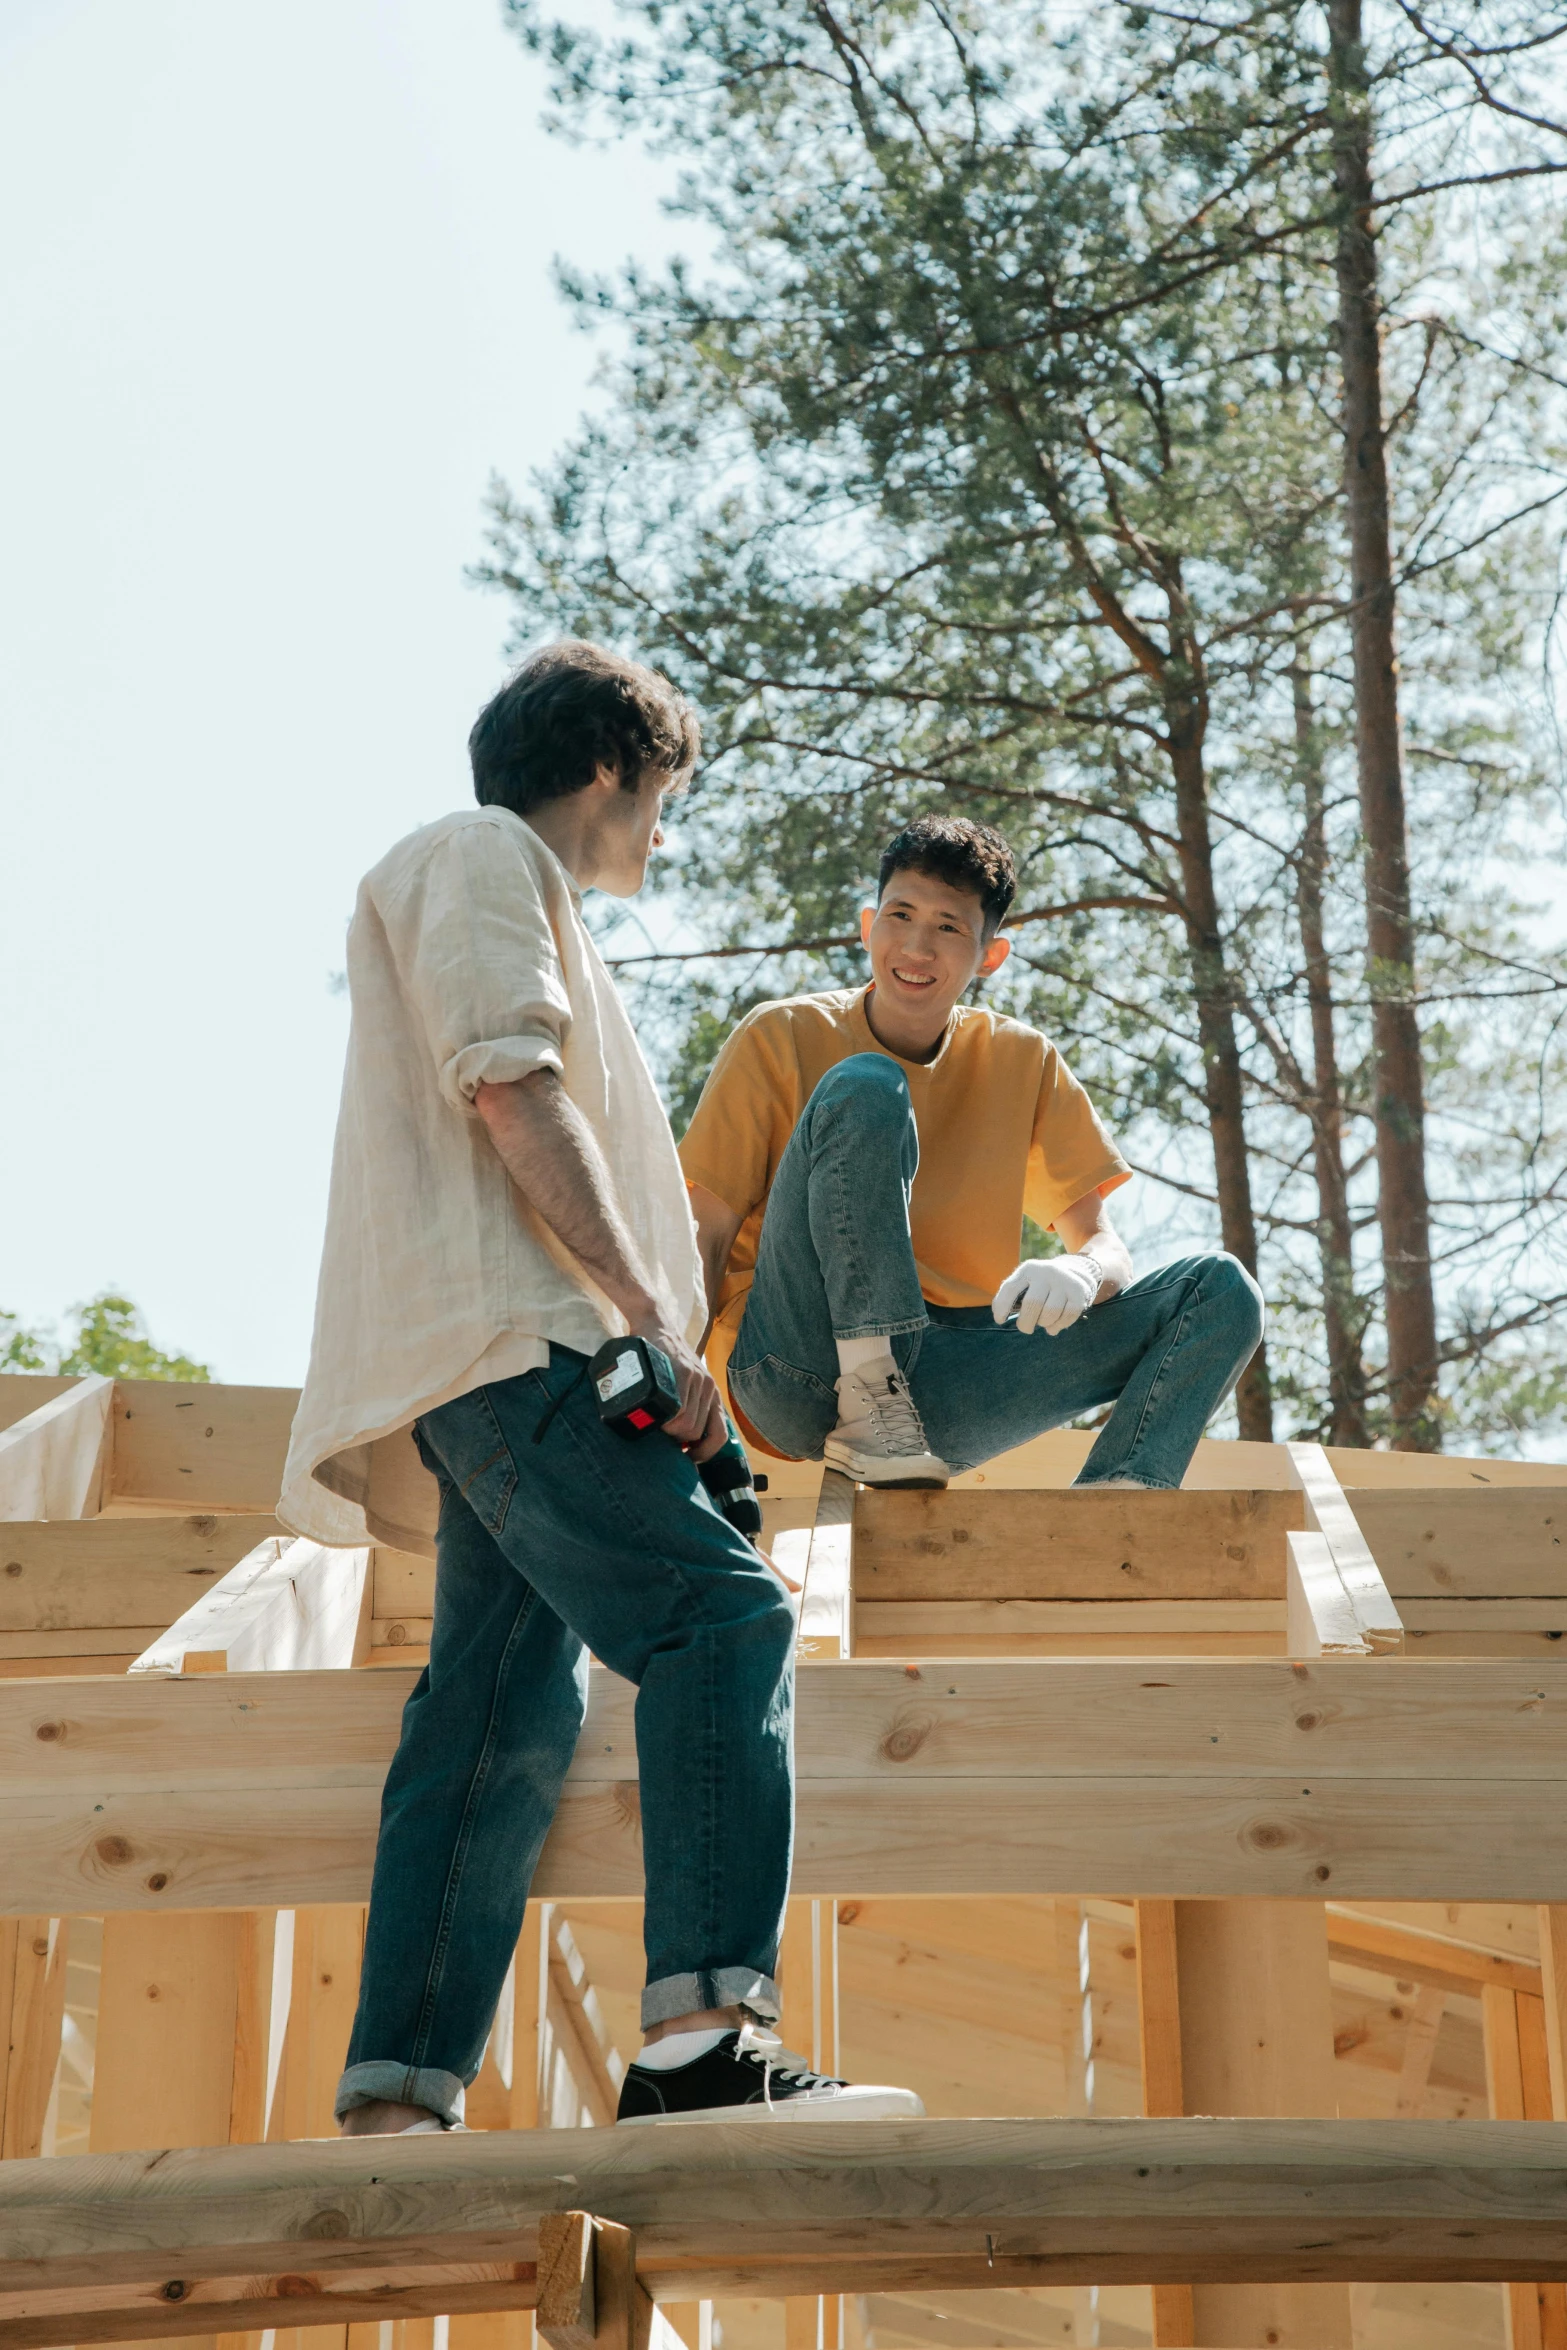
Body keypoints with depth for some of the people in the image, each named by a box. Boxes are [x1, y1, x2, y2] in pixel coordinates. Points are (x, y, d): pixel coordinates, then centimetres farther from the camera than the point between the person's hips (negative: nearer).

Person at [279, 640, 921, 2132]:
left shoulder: (516, 892, 35)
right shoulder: (481, 854, 4)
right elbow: (511, 1092, -11)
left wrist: (645, 1330, 32)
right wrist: (655, 1320, -16)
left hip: (511, 1360, 10)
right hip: (498, 1334, -10)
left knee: (508, 1723, 3)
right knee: (720, 1616, -22)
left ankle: (395, 2109, 1)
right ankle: (701, 2038, -32)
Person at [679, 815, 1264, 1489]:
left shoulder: (1024, 1062, 11)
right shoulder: (782, 1038, 2)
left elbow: (1107, 1246, 6)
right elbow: (703, 1237, 0)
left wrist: (1082, 1271, -20)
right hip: (794, 1360, -3)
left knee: (1218, 1289, -10)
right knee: (866, 1085, -23)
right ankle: (866, 1404, -27)